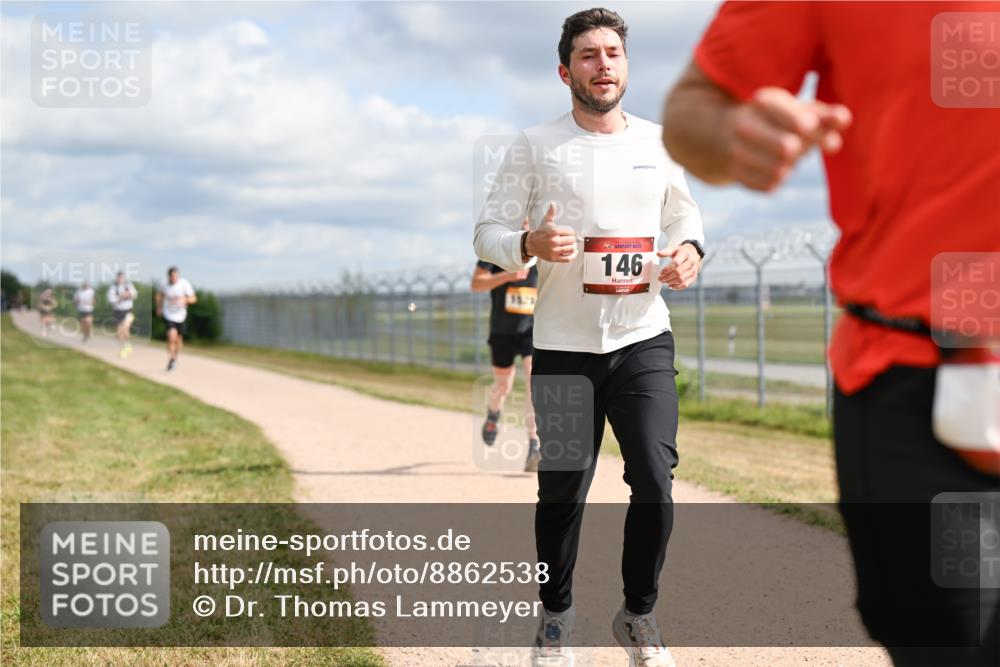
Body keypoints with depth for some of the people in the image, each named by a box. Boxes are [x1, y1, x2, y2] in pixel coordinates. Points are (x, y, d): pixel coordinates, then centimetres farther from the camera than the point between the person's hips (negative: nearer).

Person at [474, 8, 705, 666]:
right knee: (562, 492, 3)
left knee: (654, 478, -9)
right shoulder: (536, 145, 0)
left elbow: (683, 211, 23)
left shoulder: (659, 142, 8)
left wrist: (690, 249, 0)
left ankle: (639, 614, 12)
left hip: (643, 339, 2)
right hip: (563, 346, -1)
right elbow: (489, 232, 0)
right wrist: (530, 246, -22)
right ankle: (556, 614, 25)